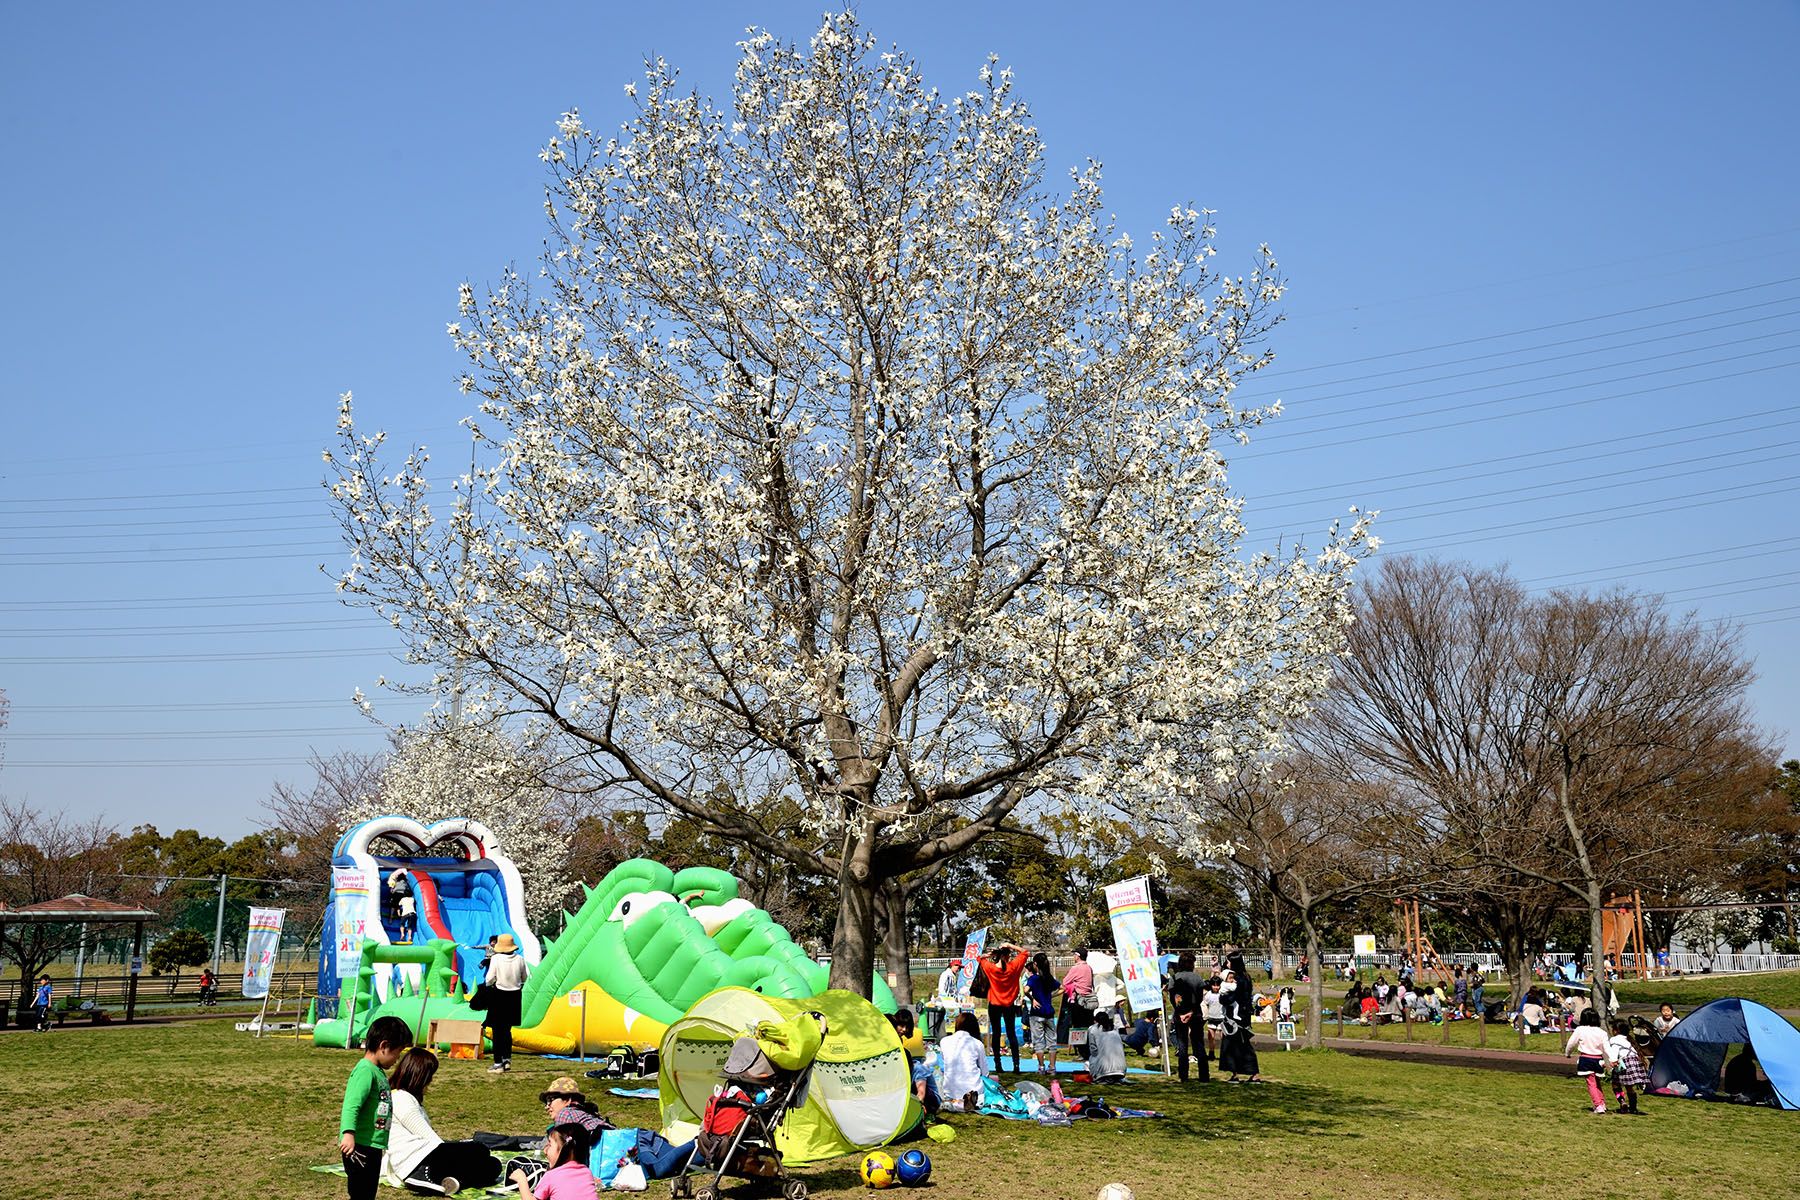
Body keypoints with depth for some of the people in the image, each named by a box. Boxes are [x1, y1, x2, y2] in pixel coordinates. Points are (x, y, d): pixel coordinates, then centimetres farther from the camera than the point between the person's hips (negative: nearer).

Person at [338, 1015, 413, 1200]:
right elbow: (351, 1104, -28)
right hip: (359, 1146, -10)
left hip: (373, 1146, 10)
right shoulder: (365, 1070, -16)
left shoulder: (379, 1071, 16)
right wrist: (348, 1133, -40)